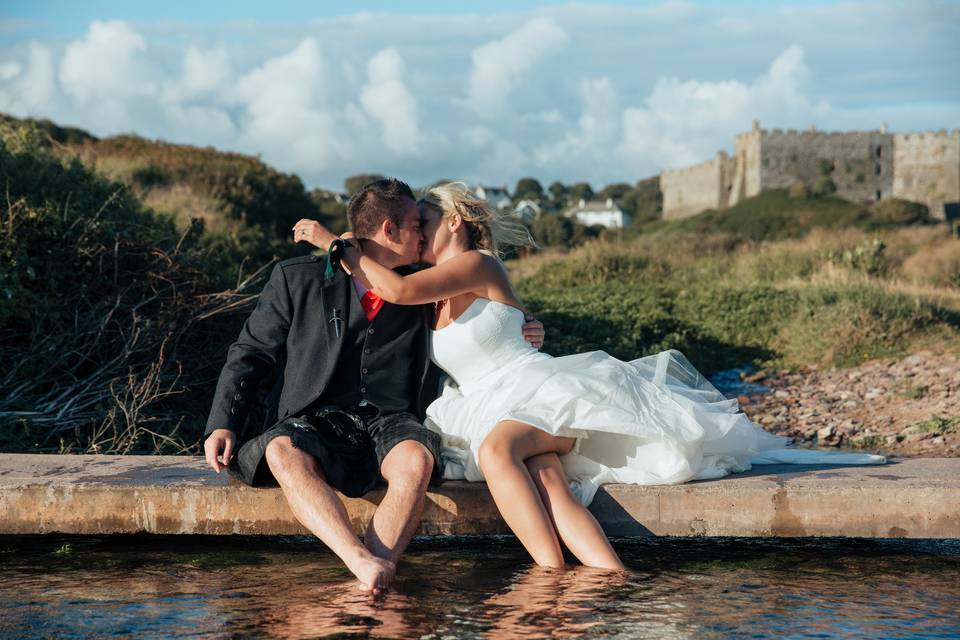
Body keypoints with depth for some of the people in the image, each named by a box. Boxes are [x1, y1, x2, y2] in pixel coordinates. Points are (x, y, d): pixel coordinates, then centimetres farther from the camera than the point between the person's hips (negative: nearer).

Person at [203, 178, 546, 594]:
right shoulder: (297, 279, 6)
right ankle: (362, 562, -48)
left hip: (393, 420, 2)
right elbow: (250, 354, 8)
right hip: (319, 421, -1)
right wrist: (222, 426, -4)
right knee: (281, 451, -37)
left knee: (416, 461, -35)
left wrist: (515, 339, 12)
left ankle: (367, 593, -45)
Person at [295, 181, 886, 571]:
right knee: (547, 480, -30)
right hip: (493, 413, 6)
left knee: (496, 448, -40)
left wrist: (335, 242, -8)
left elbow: (398, 289, -18)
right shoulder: (435, 298, 21)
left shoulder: (478, 263, -5)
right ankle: (614, 578, -51)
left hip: (544, 390, -6)